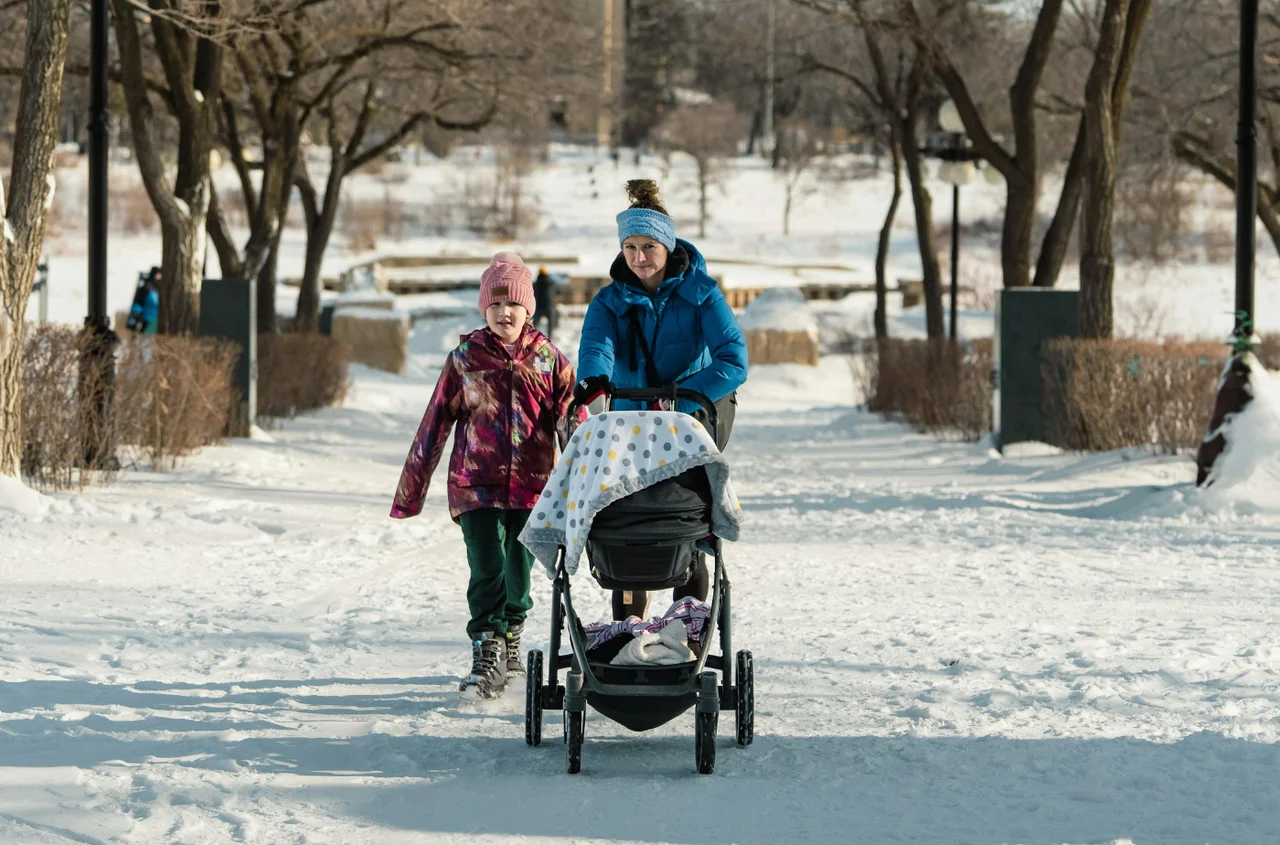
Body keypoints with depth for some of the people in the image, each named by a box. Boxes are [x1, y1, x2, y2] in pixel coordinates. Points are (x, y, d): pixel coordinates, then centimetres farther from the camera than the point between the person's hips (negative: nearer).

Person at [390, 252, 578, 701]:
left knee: (519, 569, 8)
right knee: (486, 568, -11)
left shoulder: (549, 360, 4)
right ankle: (486, 659, -11)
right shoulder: (465, 359, 3)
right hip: (476, 483, -1)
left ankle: (511, 638, 32)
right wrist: (411, 490, 7)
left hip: (533, 483, 1)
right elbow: (434, 425, 6)